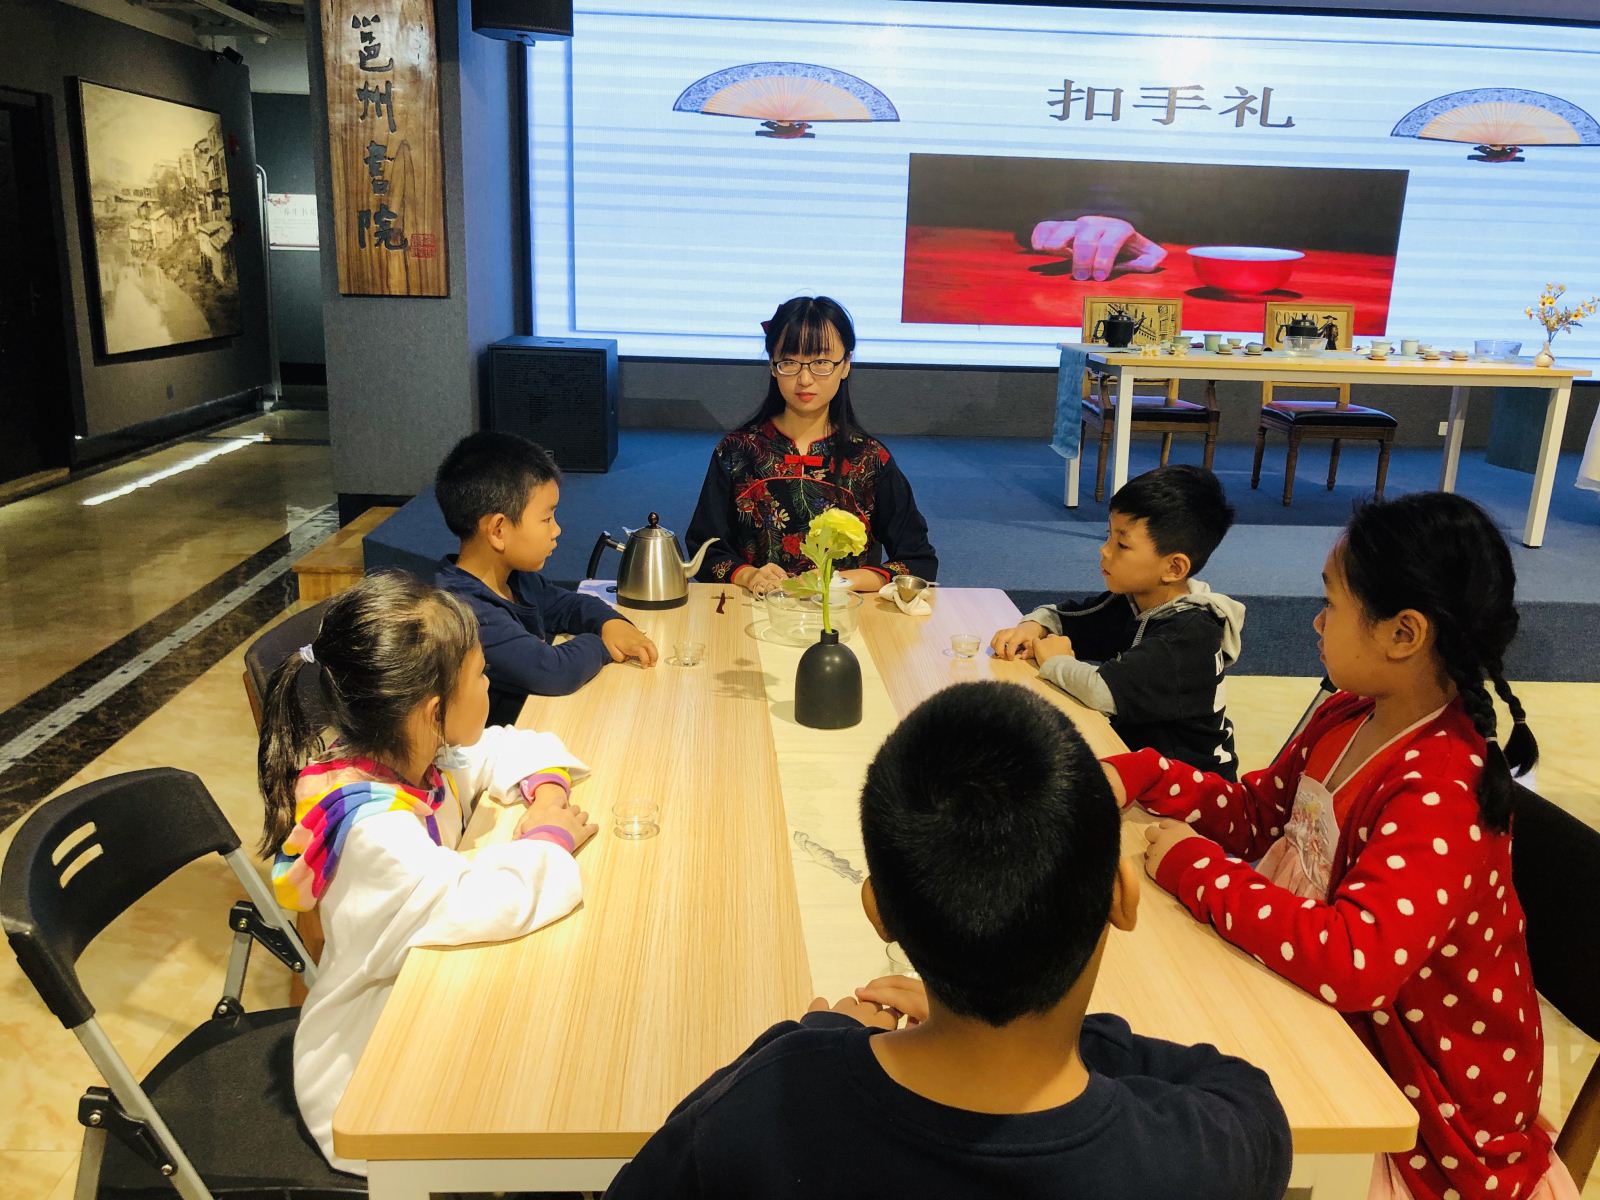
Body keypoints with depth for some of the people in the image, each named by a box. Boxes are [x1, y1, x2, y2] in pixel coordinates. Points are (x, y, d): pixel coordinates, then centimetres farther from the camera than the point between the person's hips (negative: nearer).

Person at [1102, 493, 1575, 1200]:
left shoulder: (1443, 796, -30)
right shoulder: (1347, 718, -4)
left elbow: (1354, 961, -40)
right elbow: (1257, 812, 9)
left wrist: (1192, 866, -30)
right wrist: (1140, 774, -5)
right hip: (1349, 1034, 7)